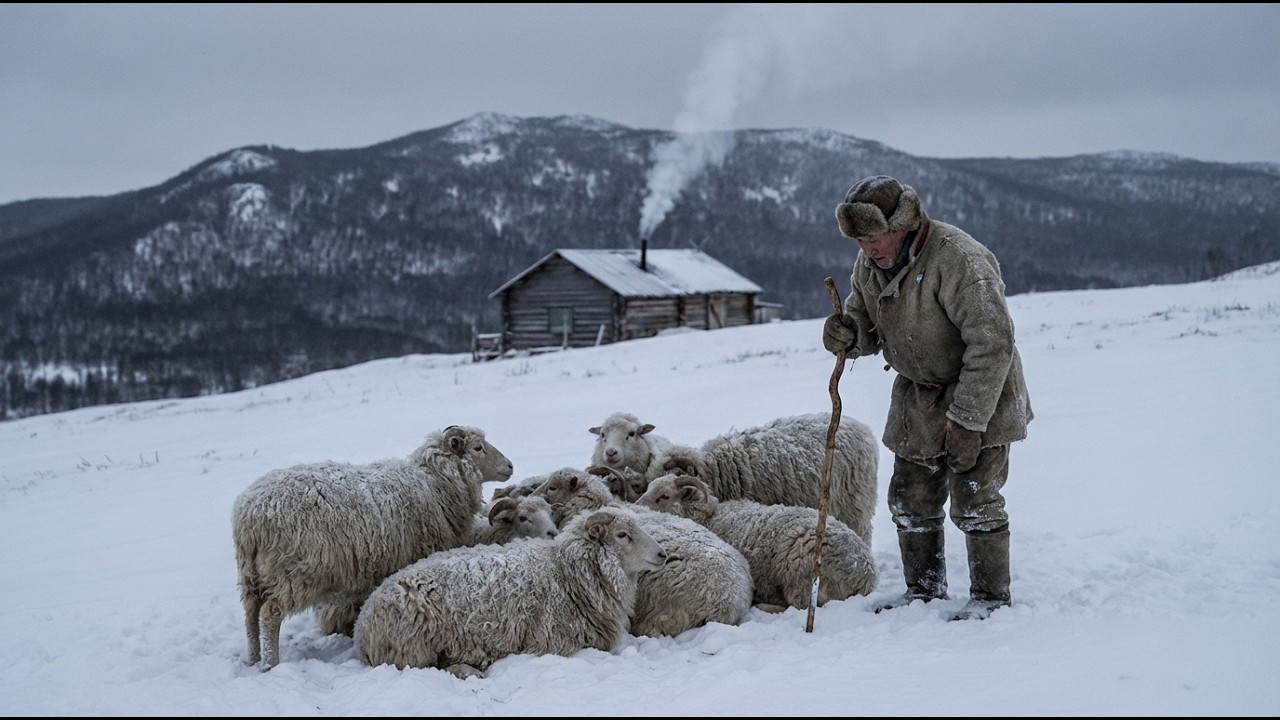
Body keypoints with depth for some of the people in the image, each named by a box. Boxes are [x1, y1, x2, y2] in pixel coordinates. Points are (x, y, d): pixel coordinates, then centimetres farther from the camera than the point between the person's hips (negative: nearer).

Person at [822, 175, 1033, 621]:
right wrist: (847, 333, -16)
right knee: (910, 500, 12)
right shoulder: (870, 263, -3)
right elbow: (867, 325, 10)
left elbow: (992, 343, -29)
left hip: (977, 398, -7)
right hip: (917, 399, 8)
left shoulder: (958, 259, -28)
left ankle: (991, 597, 12)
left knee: (974, 501, -4)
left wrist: (967, 419, -28)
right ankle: (924, 591, 27)